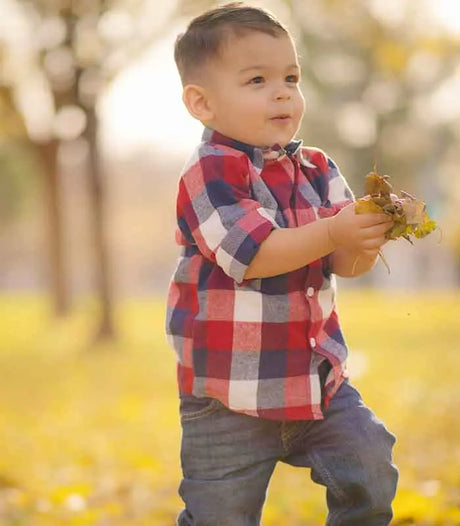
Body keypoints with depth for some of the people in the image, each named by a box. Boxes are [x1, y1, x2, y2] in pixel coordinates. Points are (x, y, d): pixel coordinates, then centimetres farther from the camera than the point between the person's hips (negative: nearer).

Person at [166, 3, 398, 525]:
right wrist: (331, 232, -34)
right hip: (229, 396, -5)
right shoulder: (210, 174, -14)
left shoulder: (316, 170, 5)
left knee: (371, 472, -4)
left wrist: (370, 234, -23)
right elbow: (251, 256, -25)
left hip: (318, 375, 5)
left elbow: (346, 264, 0)